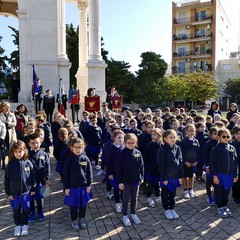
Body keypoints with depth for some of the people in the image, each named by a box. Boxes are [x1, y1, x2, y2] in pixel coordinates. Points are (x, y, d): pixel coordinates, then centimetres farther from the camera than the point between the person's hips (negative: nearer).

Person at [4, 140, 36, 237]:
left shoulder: (28, 163, -9)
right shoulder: (10, 165, -8)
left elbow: (33, 177, -1)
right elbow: (6, 180, -2)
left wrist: (33, 189, 1)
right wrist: (8, 193, -2)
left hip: (26, 192, 0)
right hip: (14, 193, 1)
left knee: (26, 210, 12)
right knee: (16, 210, 14)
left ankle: (25, 225, 29)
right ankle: (18, 226, 31)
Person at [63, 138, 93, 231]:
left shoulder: (85, 158, -6)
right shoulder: (69, 159, -10)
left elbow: (89, 172, 1)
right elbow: (66, 174, -6)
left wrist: (89, 185, 1)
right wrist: (66, 187, -6)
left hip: (83, 186, 2)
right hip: (73, 187, -1)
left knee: (83, 205, 15)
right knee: (73, 205, 10)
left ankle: (82, 219, 34)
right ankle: (74, 221, 28)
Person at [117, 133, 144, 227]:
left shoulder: (138, 153, -4)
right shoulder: (122, 153, -13)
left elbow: (141, 166, 6)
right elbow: (119, 168, -11)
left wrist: (141, 177, 6)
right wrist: (120, 181, -11)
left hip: (136, 180, 3)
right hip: (126, 180, -3)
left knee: (134, 198, 16)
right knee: (126, 199, 10)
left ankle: (133, 214, 33)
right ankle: (125, 215, 24)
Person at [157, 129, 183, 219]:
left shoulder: (177, 148, 0)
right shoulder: (162, 150, -16)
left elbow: (180, 163, 5)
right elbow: (161, 165, -15)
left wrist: (180, 176, 3)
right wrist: (164, 178, -15)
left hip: (175, 176, 5)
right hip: (166, 177, -4)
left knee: (173, 194, 18)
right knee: (165, 194, 13)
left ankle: (172, 209, 34)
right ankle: (166, 210, 29)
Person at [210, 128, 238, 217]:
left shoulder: (232, 148, 2)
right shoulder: (216, 149, -10)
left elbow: (235, 162, 8)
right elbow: (213, 163, -10)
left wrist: (235, 175, 7)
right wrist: (215, 176, -12)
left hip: (229, 174, 4)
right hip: (219, 174, -4)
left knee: (226, 191, 16)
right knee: (219, 192, 8)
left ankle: (225, 206, 32)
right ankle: (220, 207, 22)